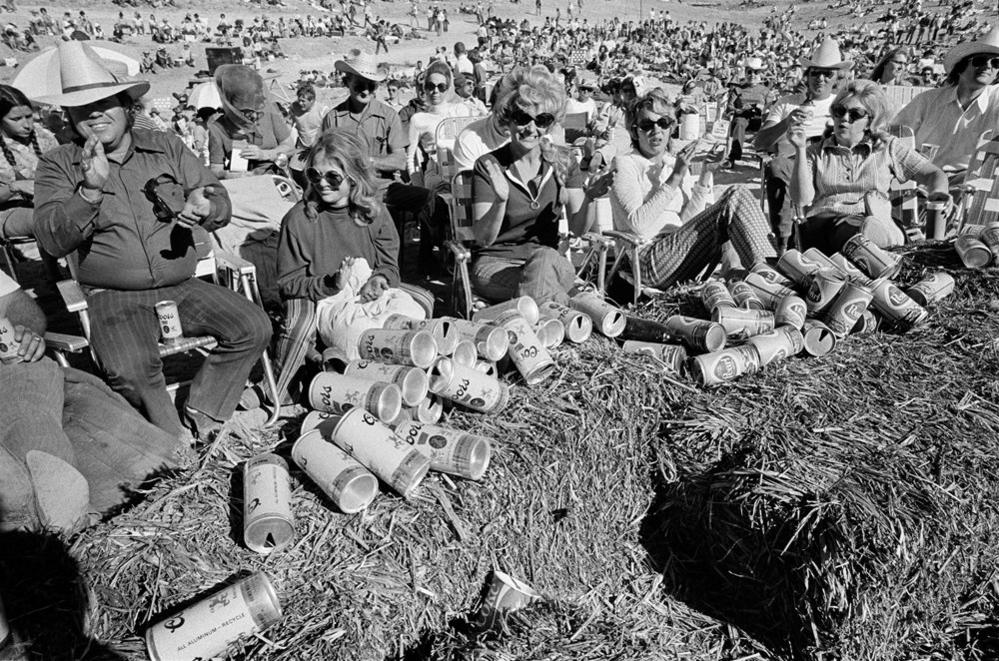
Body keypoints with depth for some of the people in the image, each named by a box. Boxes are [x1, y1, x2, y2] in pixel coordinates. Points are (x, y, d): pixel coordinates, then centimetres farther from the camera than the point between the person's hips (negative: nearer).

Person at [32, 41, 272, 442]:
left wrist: (206, 208, -19)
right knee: (131, 371, -31)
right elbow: (52, 239, -9)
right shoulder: (58, 166, 4)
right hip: (113, 297, -3)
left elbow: (219, 200, 7)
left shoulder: (167, 147, 10)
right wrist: (91, 189, -25)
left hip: (182, 286, 3)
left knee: (254, 329, -18)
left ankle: (199, 420, -2)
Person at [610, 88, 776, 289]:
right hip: (649, 262, -7)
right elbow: (639, 225, -15)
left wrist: (705, 176, -1)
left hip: (678, 251, 7)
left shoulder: (676, 164, 22)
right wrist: (675, 178, -16)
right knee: (735, 197, -19)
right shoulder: (625, 164, 2)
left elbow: (685, 221, 7)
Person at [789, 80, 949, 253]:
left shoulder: (888, 147, 18)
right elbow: (802, 198, 2)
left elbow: (933, 174, 16)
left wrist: (938, 193, -7)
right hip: (823, 222, -2)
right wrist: (801, 150, -4)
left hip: (875, 221, 2)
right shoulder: (816, 152, 16)